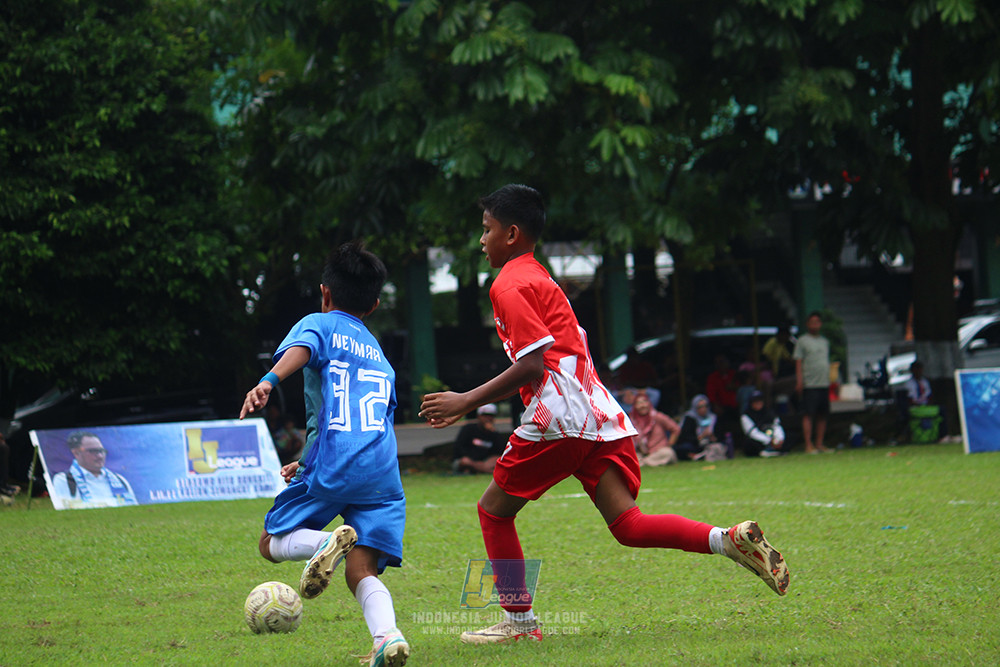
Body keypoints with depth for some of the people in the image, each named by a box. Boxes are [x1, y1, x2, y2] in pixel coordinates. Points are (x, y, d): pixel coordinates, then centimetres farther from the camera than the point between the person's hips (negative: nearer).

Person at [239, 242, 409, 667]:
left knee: (272, 543, 11)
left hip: (332, 467, -4)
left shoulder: (320, 324, 13)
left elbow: (300, 349, -12)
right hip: (382, 472, 5)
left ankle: (325, 542, -22)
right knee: (362, 572, 3)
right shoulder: (379, 356, 31)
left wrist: (269, 381, -30)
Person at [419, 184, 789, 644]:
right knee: (628, 525, -1)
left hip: (558, 418, -8)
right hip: (601, 418, 8)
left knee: (494, 509, 9)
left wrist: (465, 402, -9)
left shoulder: (510, 285, -4)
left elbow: (532, 365, -15)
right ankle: (728, 539, -20)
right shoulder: (538, 277, 26)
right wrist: (468, 405, 30)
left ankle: (519, 620, 10)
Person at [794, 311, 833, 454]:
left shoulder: (824, 341, 19)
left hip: (824, 383, 6)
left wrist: (831, 380, 19)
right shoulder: (802, 341, 1)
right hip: (809, 384, -6)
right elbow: (798, 362, -3)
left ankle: (819, 444, 11)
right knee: (808, 415, -9)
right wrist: (799, 381, -12)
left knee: (822, 415, 5)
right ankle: (808, 445, -9)